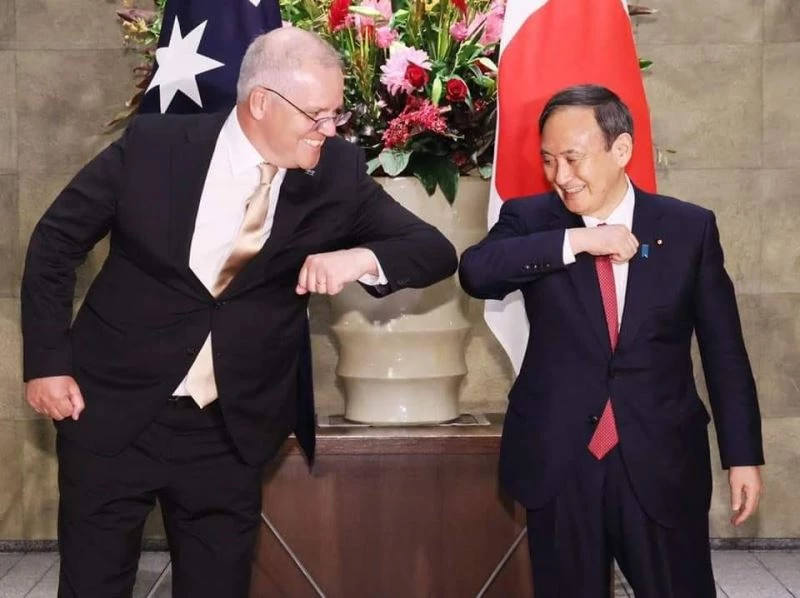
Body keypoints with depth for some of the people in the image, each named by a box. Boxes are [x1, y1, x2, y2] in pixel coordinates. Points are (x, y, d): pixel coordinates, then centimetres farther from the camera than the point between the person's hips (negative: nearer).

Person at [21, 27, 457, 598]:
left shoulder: (338, 174, -5)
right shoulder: (153, 144, -10)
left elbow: (436, 251, -3)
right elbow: (57, 240, 1)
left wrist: (364, 257, -24)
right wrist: (47, 359, -3)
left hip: (232, 429, 1)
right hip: (113, 410, -1)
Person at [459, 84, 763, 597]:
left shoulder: (690, 227, 1)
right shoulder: (529, 220, 1)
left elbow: (724, 350, 4)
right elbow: (475, 272, -20)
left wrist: (743, 455, 4)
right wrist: (575, 240, -24)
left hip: (663, 460, 0)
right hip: (558, 461, 0)